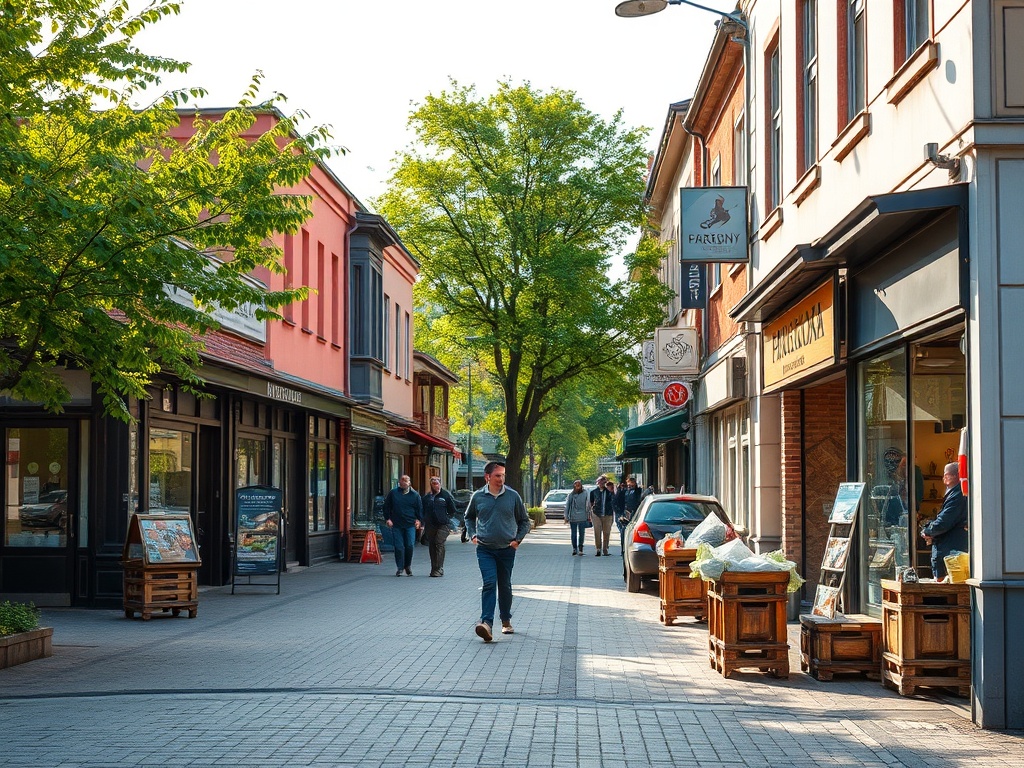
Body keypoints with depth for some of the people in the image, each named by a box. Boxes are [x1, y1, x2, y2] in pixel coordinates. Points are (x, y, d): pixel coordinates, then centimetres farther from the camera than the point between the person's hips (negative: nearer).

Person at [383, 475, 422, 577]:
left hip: (410, 525, 0)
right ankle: (400, 567, 5)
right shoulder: (393, 493, 7)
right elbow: (386, 506, 12)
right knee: (399, 546, -3)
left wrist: (419, 520, 0)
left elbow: (420, 509, 11)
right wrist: (388, 518, 3)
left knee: (410, 546, -5)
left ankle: (408, 566, 13)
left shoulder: (415, 495, 8)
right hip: (397, 525, 0)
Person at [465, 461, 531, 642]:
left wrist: (518, 539, -2)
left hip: (507, 550, 1)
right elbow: (469, 517, 20)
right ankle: (486, 623, -25)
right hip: (485, 550, -1)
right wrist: (473, 534, 6)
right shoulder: (478, 497, 0)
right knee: (489, 583, -16)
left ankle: (506, 620, 29)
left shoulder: (512, 496, -1)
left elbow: (524, 521, 10)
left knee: (505, 586, 12)